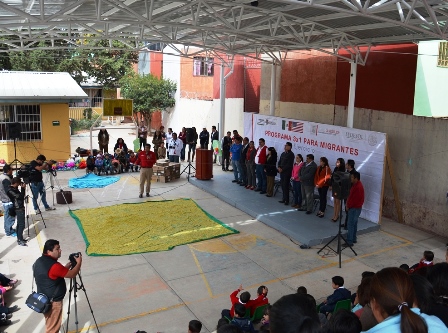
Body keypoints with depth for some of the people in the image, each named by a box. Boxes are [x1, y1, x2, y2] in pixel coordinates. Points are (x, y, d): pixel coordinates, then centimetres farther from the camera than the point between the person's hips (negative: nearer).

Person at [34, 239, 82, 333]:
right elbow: (71, 274, -20)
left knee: (50, 325, 25)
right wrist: (79, 263, -6)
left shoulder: (39, 262, 1)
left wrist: (65, 268, 6)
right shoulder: (54, 266, -29)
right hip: (53, 301, -9)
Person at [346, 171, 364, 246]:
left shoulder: (358, 187, -23)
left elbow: (354, 199, -22)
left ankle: (350, 241, -4)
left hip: (355, 208, -10)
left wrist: (348, 206, -10)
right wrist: (347, 203, 6)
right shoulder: (355, 184, 9)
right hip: (354, 207, 10)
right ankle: (353, 239, 26)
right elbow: (351, 195, 15)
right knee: (354, 223, 17)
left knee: (350, 224, -7)